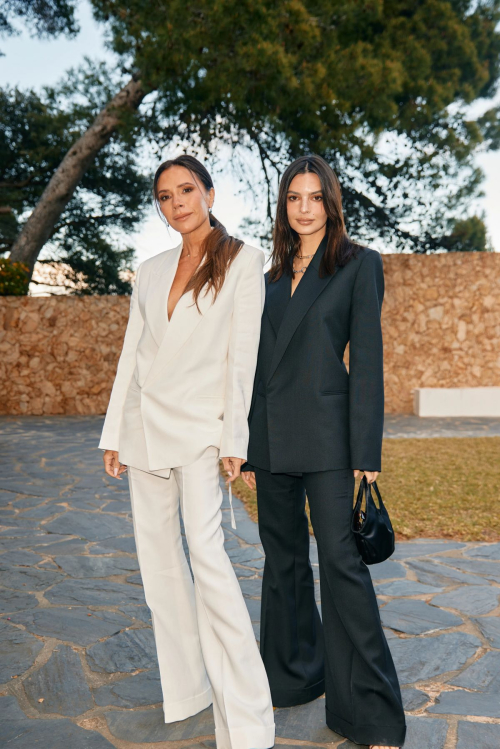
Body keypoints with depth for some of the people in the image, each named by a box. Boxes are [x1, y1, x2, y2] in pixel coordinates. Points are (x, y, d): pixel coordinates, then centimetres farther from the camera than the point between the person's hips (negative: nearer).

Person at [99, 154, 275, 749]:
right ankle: (187, 687, 22)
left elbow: (242, 353, -7)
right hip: (145, 423, 6)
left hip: (200, 423, -6)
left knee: (206, 551, -15)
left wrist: (233, 437, -13)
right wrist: (113, 433, 10)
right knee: (157, 555, 7)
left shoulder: (241, 259, 0)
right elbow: (132, 353, 13)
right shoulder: (150, 272, 14)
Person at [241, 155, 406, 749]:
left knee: (340, 560, -6)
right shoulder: (273, 276, 15)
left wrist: (366, 452, -13)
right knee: (283, 559, 14)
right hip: (270, 436, 6)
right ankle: (293, 677, 32)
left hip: (325, 433, -5)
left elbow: (366, 359, -7)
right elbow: (260, 362, 14)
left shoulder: (359, 264, 0)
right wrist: (249, 449, 13)